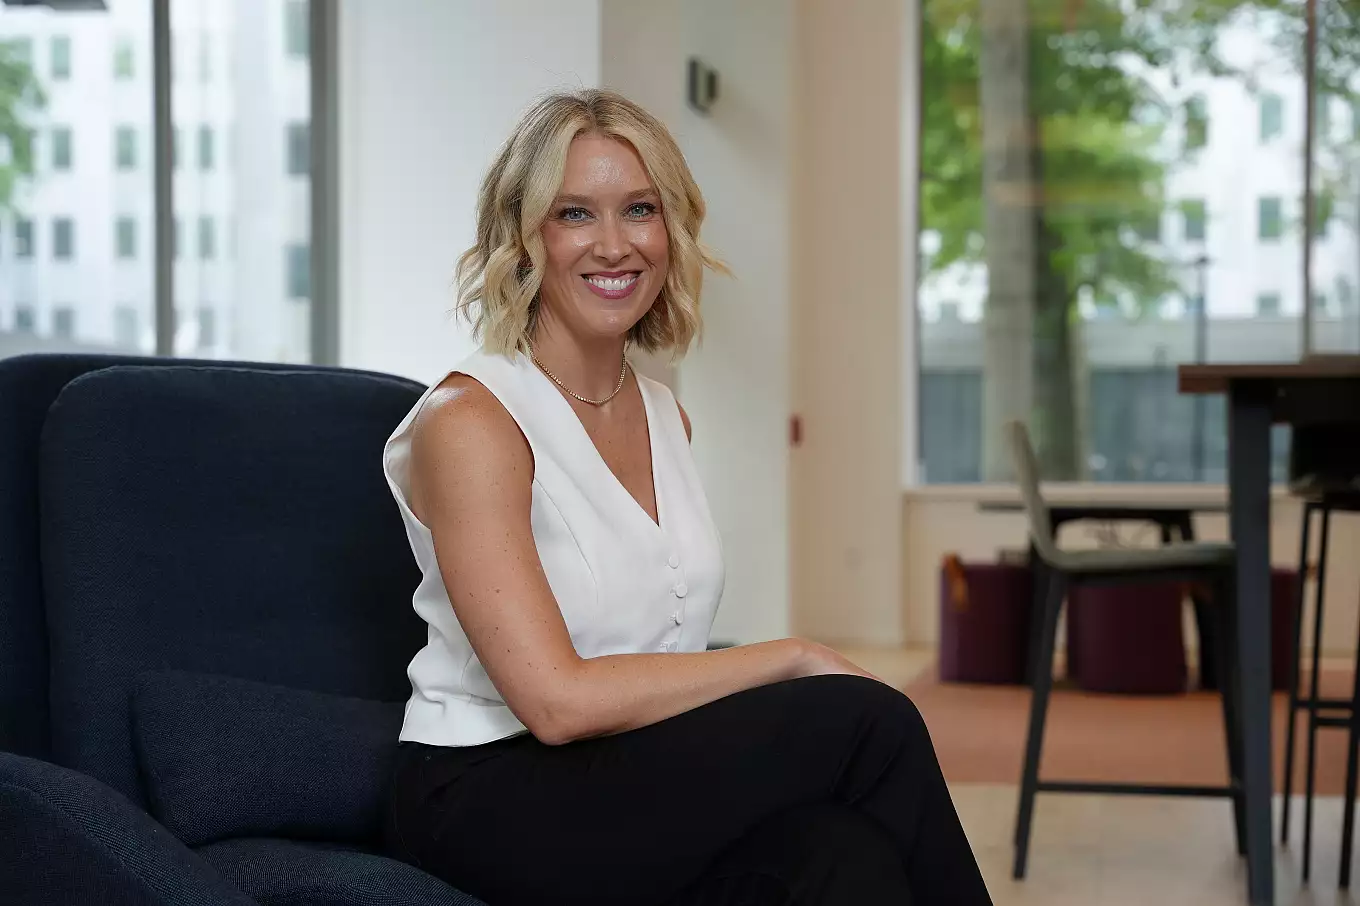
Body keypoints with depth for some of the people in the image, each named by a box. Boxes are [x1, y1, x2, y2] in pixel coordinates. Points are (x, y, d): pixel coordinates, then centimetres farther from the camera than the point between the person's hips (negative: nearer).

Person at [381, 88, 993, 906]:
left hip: (643, 791, 6)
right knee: (866, 722, -22)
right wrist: (794, 659, -14)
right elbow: (555, 698, -19)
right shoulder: (468, 423, -11)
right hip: (494, 804, -6)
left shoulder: (666, 416, 13)